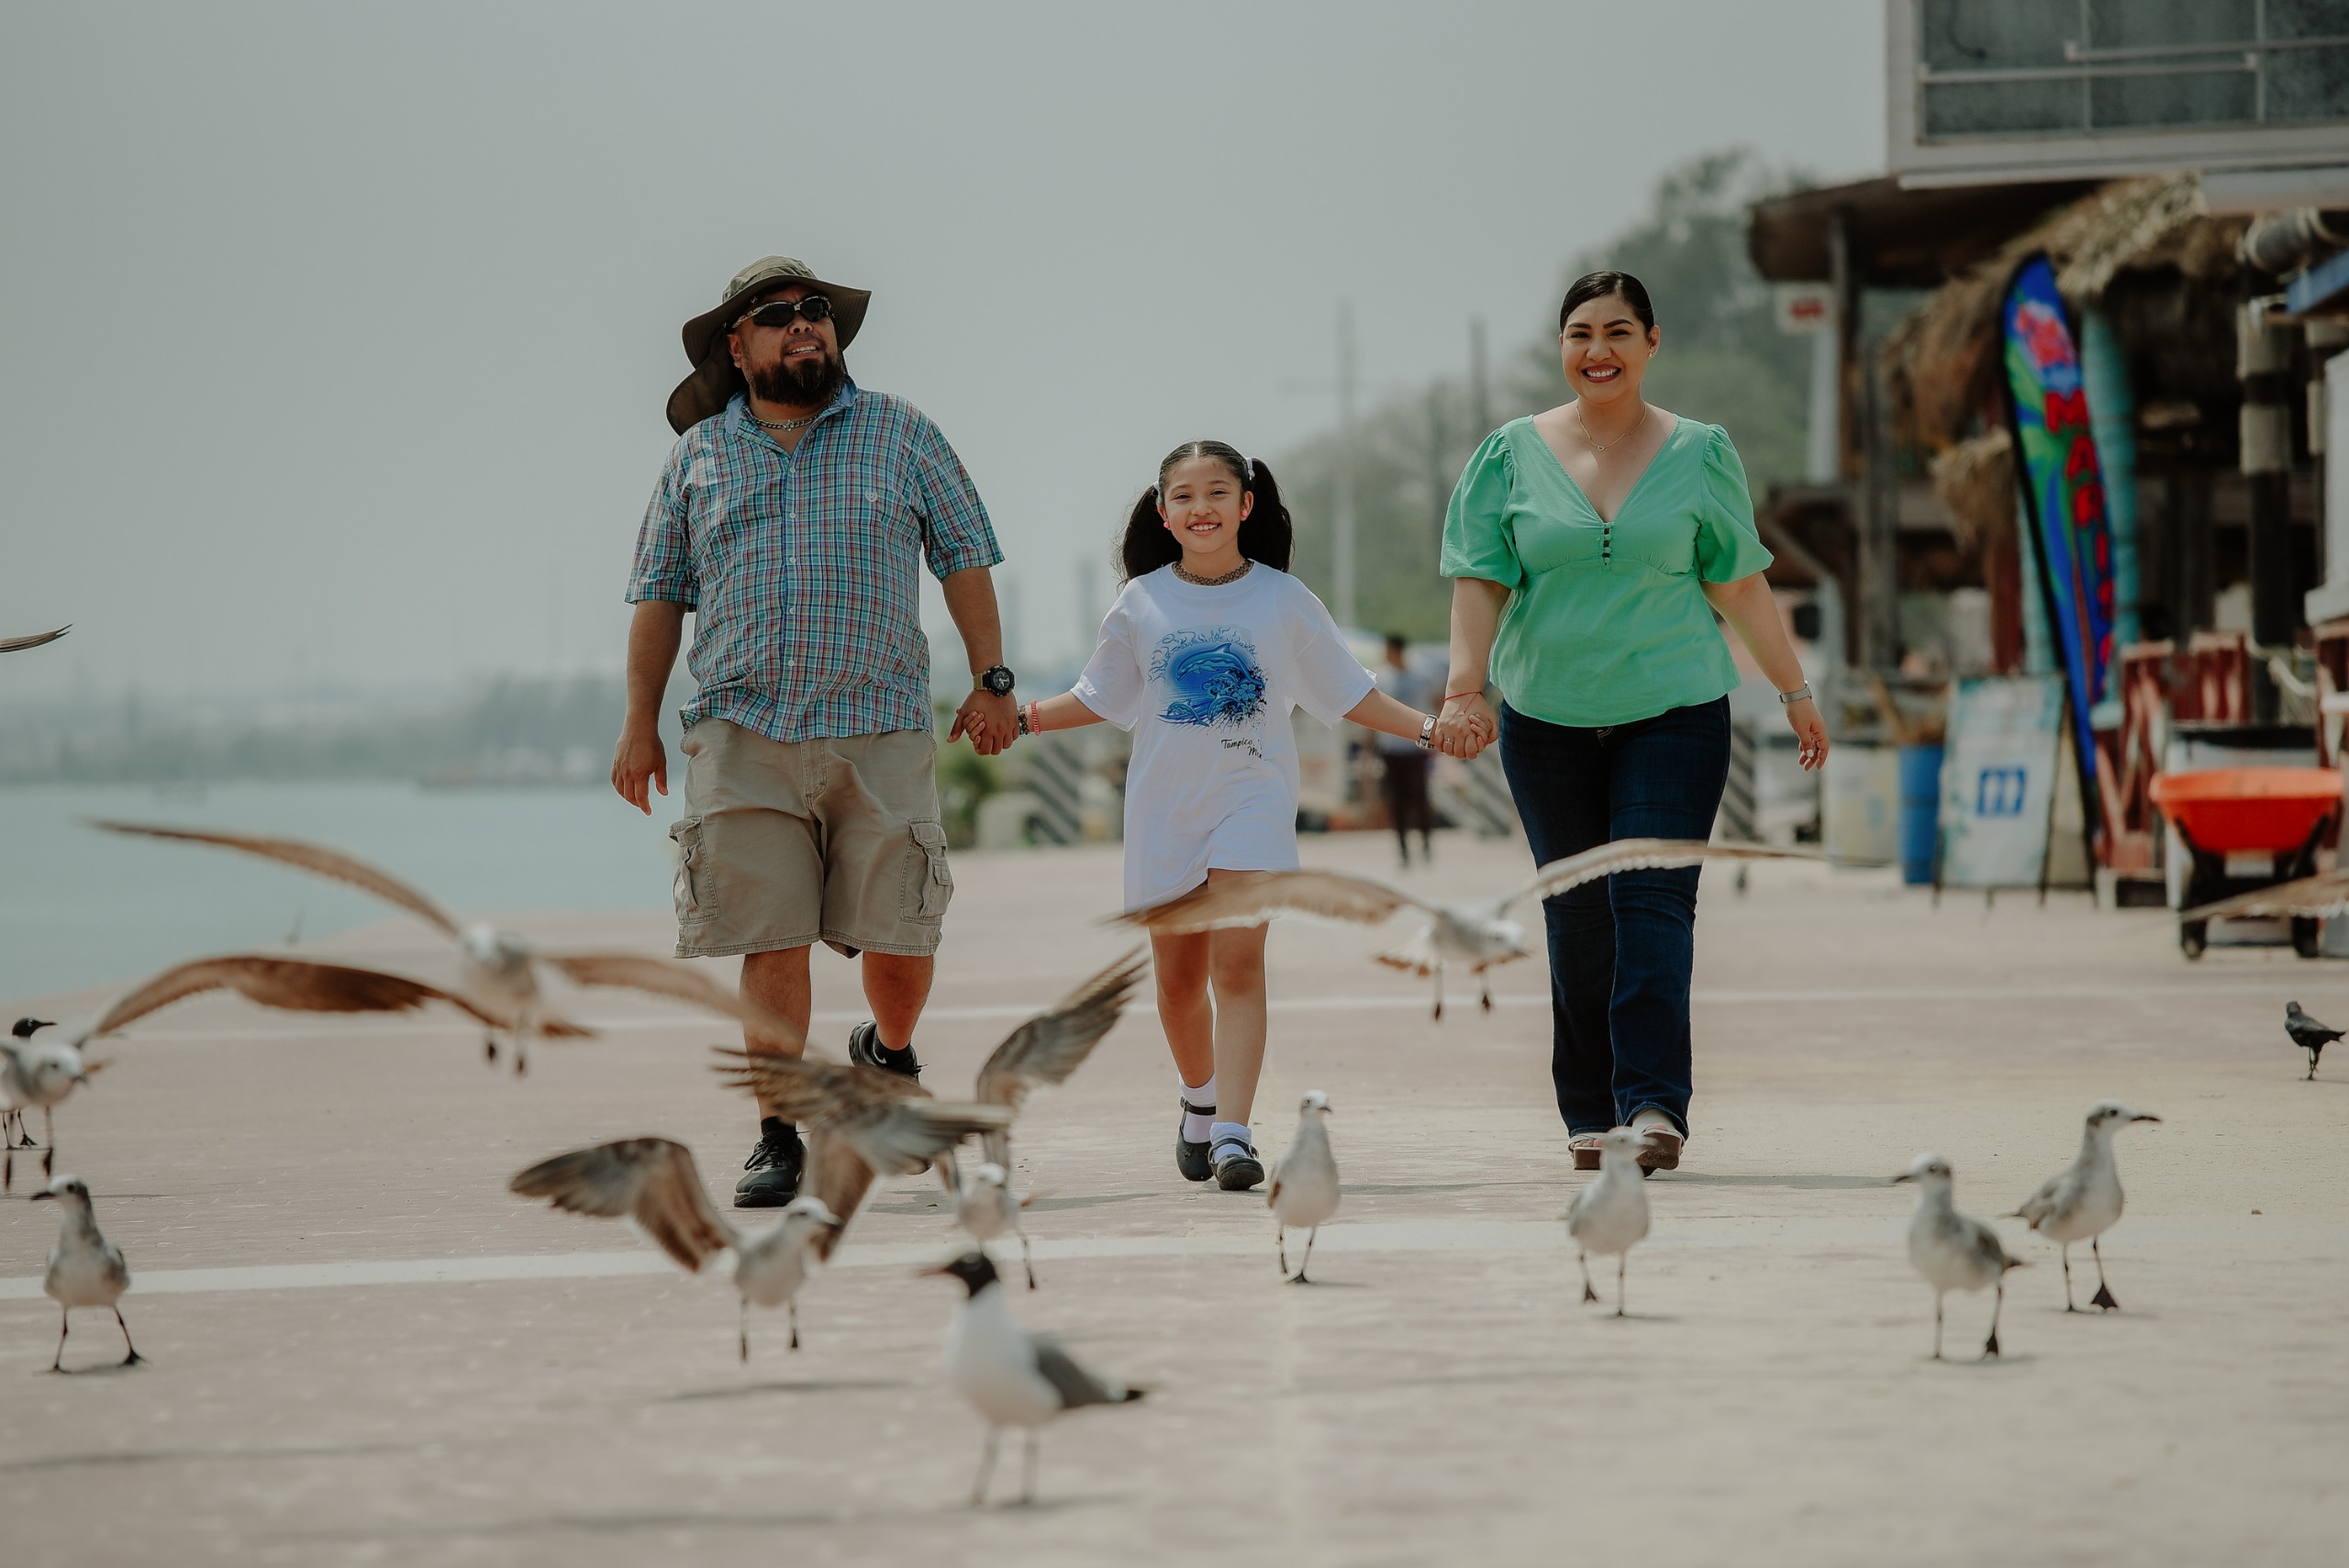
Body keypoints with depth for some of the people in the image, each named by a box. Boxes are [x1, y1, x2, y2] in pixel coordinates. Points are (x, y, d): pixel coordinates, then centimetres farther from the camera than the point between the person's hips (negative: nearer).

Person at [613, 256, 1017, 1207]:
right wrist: (641, 722, 8)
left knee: (900, 941, -1)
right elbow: (660, 593, 14)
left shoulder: (901, 435, 10)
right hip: (744, 741, 0)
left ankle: (889, 1052, 32)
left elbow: (964, 557, 11)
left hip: (879, 735, 0)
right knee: (770, 944, -5)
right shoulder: (700, 455, 11)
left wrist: (991, 681, 3)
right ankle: (780, 1138, 2)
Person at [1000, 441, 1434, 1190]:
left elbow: (1347, 692, 8)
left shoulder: (1284, 601, 0)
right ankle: (1200, 1100, 35)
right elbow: (1101, 697, 15)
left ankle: (1232, 1134, -21)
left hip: (1251, 799, -2)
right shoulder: (1141, 606, 3)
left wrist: (1426, 726, -2)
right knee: (1178, 974, 9)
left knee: (1237, 964, -15)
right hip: (1164, 808, 2)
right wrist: (1021, 717, 4)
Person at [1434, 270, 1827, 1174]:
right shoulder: (1512, 455, 4)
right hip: (1548, 718, 2)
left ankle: (1653, 1102, -19)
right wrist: (1466, 686, -14)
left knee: (1653, 900, -14)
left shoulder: (1700, 455, 3)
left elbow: (1740, 587, 8)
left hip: (1675, 713, -2)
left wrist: (1794, 692, 10)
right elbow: (1480, 581, 0)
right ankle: (1589, 1110, 16)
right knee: (1577, 915, 6)